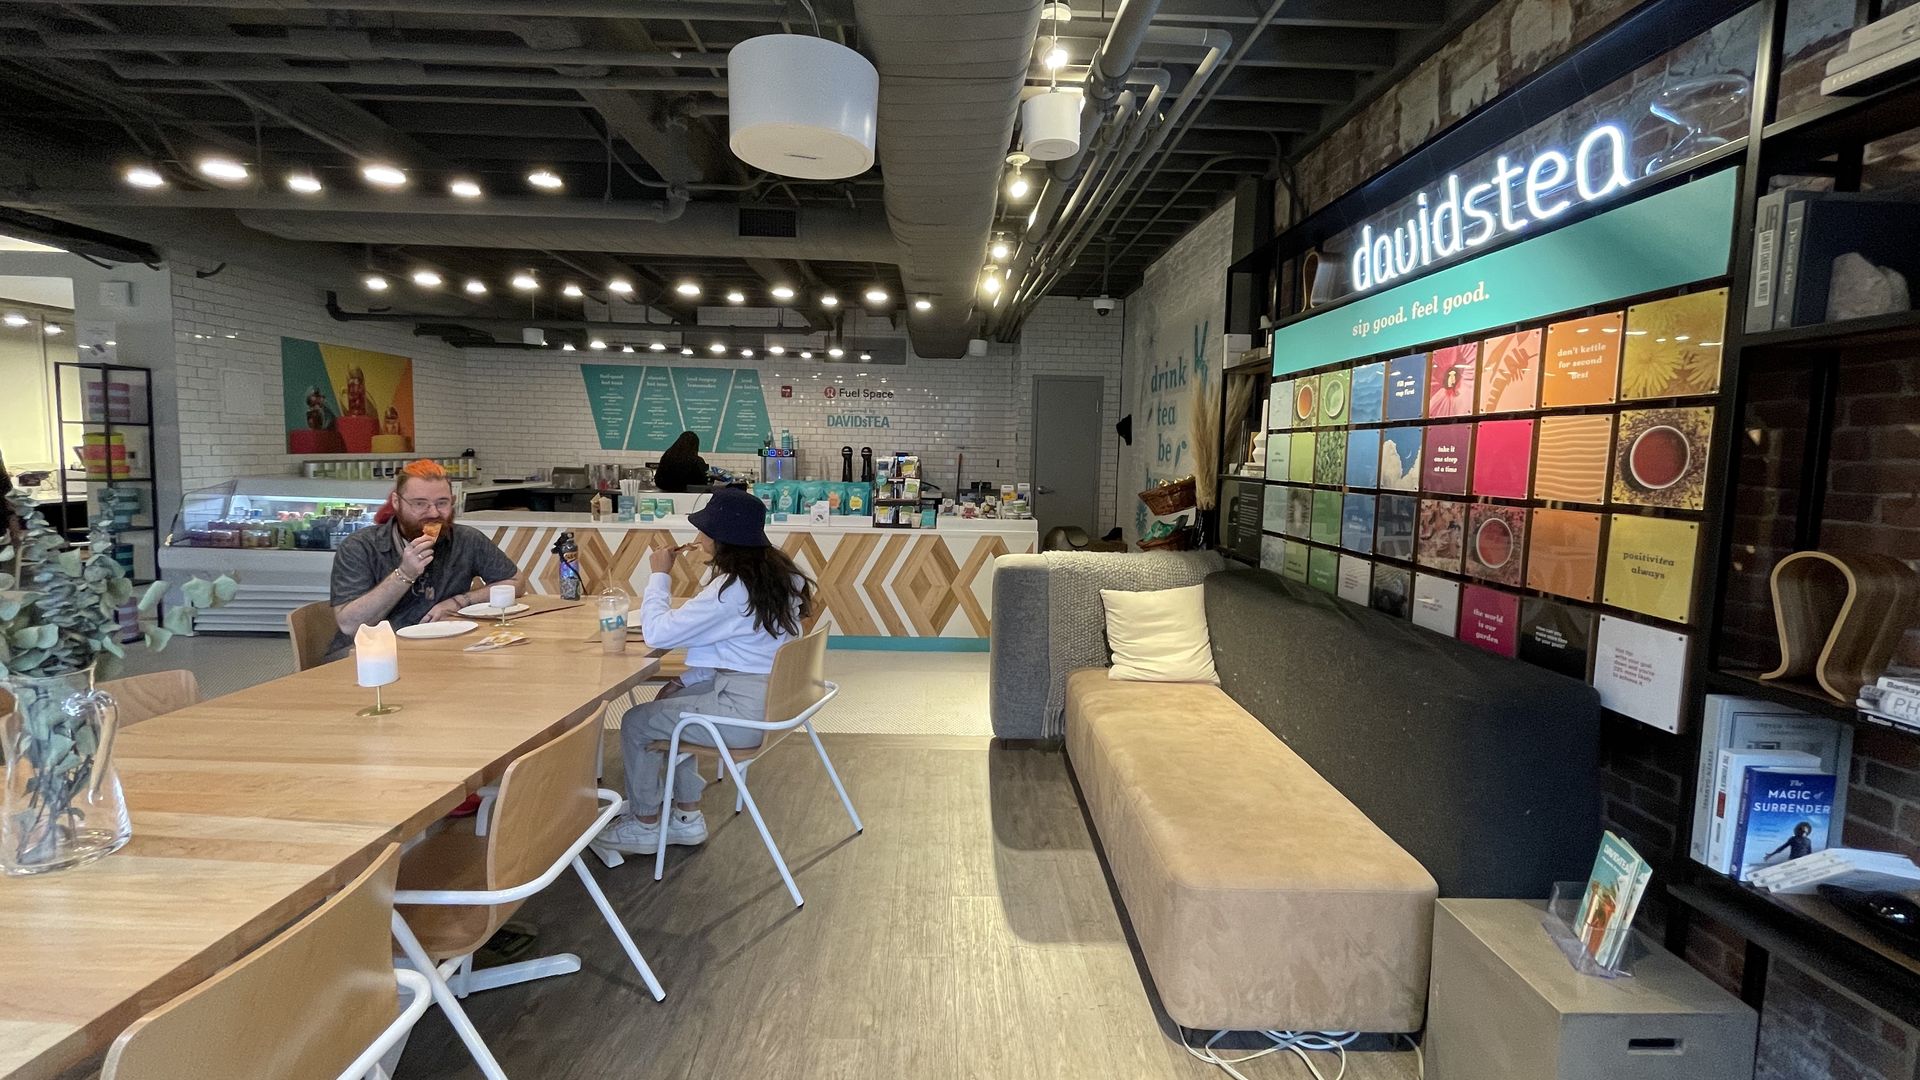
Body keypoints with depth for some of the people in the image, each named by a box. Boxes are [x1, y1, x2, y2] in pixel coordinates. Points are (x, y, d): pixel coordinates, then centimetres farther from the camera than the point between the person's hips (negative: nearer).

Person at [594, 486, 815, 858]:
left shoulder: (731, 589, -22)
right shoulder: (776, 572, 5)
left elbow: (657, 632, -17)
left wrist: (660, 575, -4)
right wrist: (688, 680, 10)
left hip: (746, 710, -9)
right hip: (771, 697, 10)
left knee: (636, 723, 7)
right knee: (673, 701, 28)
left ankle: (645, 825, 26)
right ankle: (687, 818, 32)